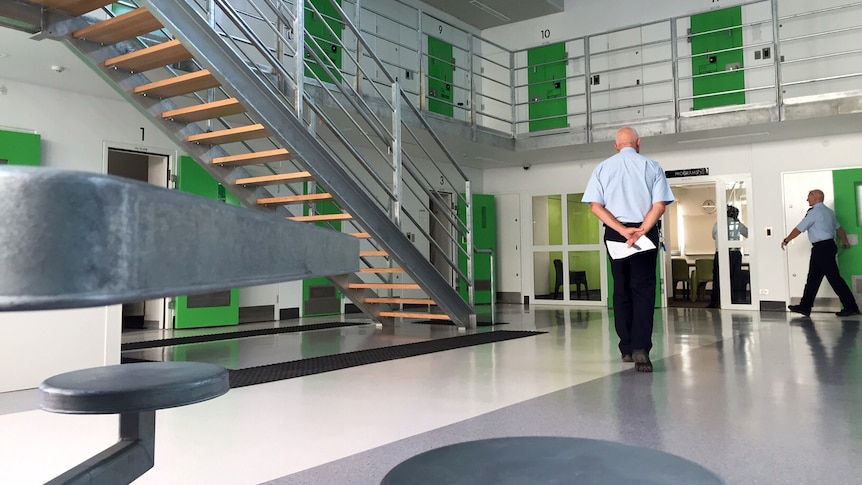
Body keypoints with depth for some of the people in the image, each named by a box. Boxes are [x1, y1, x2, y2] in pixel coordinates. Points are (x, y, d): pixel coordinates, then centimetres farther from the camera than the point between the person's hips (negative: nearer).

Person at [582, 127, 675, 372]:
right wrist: (640, 232, -14)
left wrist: (623, 230, -11)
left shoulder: (603, 168, 5)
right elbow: (659, 206, -9)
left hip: (614, 234, 2)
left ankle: (627, 348, 18)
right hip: (646, 233, -2)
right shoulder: (652, 167, 2)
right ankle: (640, 348, -14)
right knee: (643, 289, 0)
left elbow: (595, 206, -5)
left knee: (621, 289, 12)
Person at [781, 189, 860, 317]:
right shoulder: (828, 211, 14)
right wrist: (845, 241, 31)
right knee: (813, 277, 10)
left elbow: (798, 229, -11)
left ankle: (851, 307, -1)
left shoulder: (814, 212, -14)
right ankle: (805, 306, 14)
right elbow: (838, 228, 19)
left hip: (821, 248, -10)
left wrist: (786, 240, -1)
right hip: (829, 245, 10)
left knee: (834, 278, -6)